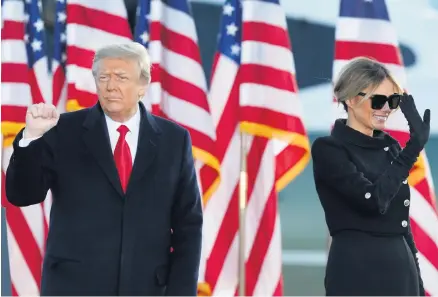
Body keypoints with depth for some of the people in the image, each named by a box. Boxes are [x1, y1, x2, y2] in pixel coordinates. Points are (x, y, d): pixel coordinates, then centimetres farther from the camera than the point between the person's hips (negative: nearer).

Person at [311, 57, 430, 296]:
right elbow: (374, 200, -21)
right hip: (357, 273, -7)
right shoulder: (328, 149, -8)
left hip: (400, 271, 7)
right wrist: (415, 146, -20)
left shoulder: (390, 146, 14)